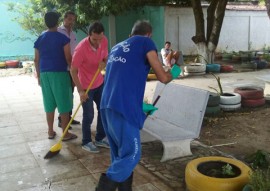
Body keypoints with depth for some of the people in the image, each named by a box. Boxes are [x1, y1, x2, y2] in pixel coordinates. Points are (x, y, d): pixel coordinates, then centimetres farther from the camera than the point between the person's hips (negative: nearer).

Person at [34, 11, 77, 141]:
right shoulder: (63, 38, -7)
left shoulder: (39, 39, 8)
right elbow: (68, 58, -10)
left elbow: (36, 60, 11)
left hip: (45, 74, 5)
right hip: (60, 73, -5)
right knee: (63, 104, 1)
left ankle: (50, 131, 20)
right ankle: (66, 133, 6)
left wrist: (39, 76, 19)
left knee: (49, 104, 13)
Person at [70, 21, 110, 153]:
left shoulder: (104, 41, -10)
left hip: (99, 83, 7)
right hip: (86, 86, -6)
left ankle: (100, 139, 28)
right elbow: (73, 71, -21)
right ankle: (86, 142, 18)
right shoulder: (81, 48, -28)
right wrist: (80, 91, -25)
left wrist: (104, 63, -19)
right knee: (88, 115, -1)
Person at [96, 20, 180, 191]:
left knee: (120, 154, 16)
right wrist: (172, 73, 27)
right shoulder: (145, 42, 5)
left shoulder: (117, 47, 26)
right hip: (124, 108, -8)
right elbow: (163, 77, 3)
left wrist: (140, 105, 39)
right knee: (131, 154, 2)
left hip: (107, 106, 8)